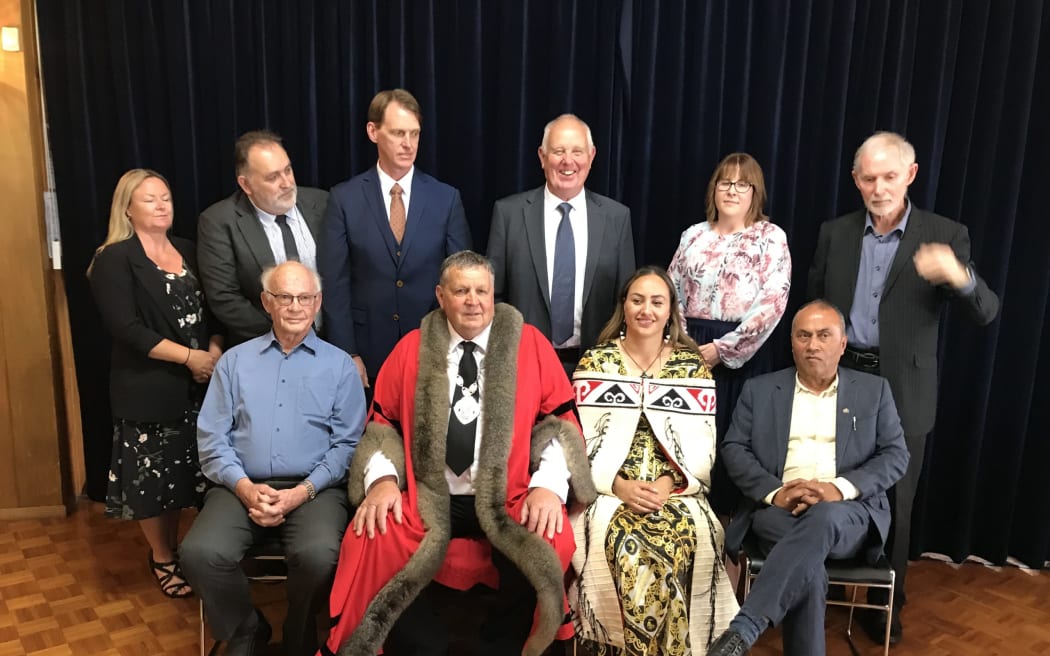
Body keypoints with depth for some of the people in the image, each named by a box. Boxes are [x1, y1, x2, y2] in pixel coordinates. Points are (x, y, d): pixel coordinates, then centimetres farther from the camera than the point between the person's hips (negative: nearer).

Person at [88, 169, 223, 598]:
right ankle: (162, 559, 24)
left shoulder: (188, 252, 11)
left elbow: (212, 309, 9)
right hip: (148, 388, -5)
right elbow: (126, 329, -17)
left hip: (197, 385, 5)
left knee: (185, 471, 12)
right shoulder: (114, 260, -7)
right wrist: (190, 356, -19)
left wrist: (214, 350, -10)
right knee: (154, 476, 6)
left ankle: (176, 550, 30)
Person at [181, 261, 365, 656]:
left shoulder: (340, 365, 8)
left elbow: (347, 444, 1)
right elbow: (211, 437, 6)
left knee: (319, 556, -31)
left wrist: (302, 492, -12)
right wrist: (245, 487, -10)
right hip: (243, 487, 2)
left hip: (315, 490, -2)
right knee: (200, 552, -25)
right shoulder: (234, 361, 14)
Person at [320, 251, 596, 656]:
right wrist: (382, 477, -8)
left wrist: (549, 484, -14)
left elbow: (560, 421, 1)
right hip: (427, 499, 2)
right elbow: (383, 423, 11)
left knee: (549, 548, -29)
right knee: (372, 545, -25)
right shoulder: (412, 348, 9)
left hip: (509, 500, -1)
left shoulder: (530, 344, 4)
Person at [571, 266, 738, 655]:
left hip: (677, 490, 1)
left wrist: (669, 483, -14)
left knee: (691, 537, -29)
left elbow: (702, 445, 3)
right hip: (608, 490, -1)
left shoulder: (692, 366, 8)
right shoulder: (594, 362, 6)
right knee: (615, 538, -30)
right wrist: (619, 484, -14)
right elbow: (578, 441, -1)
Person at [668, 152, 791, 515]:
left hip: (741, 355, -3)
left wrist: (723, 349, -14)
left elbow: (773, 302, -9)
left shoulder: (771, 237, 1)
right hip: (691, 350, 3)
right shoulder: (693, 236, 12)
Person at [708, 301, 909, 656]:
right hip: (778, 509, 1)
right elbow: (734, 449, 6)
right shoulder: (759, 389, 12)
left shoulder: (874, 390, 12)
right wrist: (774, 491, -13)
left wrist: (840, 488, -13)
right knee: (807, 561, -34)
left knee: (822, 517, -37)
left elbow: (895, 455, 5)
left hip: (848, 513, 0)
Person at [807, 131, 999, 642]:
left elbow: (987, 312, -11)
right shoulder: (835, 233, 4)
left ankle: (885, 602, 29)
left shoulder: (945, 235, -4)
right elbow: (812, 305, 12)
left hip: (902, 391, -2)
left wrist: (960, 276, -32)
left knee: (893, 504, 10)